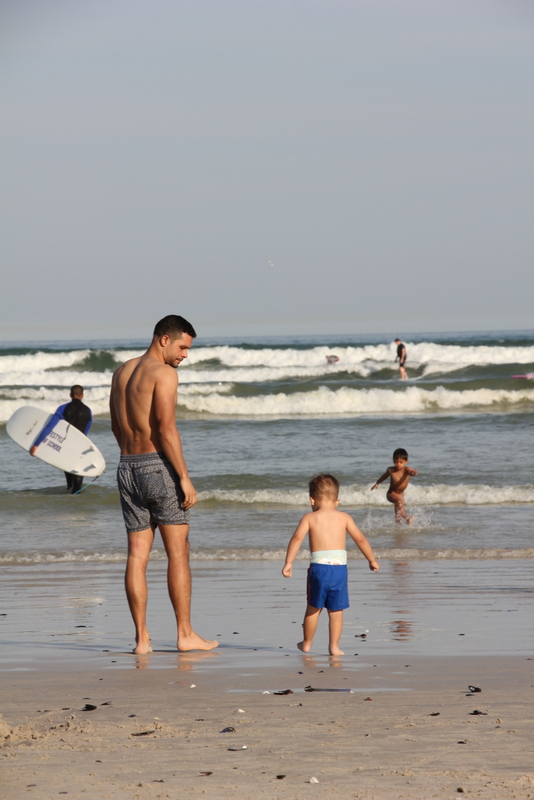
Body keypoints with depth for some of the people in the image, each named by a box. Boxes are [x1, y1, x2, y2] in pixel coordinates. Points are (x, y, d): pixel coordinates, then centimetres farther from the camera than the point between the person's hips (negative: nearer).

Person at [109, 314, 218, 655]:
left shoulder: (122, 372, 15)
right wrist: (185, 478, -17)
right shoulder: (164, 373, -11)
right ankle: (185, 634, 0)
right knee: (178, 553, -1)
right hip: (159, 465, -7)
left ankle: (142, 638, 3)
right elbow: (166, 429, -18)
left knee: (137, 555, 5)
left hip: (128, 468, 7)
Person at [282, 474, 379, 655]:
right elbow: (360, 539, 9)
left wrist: (289, 563, -12)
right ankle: (334, 646, 9)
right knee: (336, 610, 10)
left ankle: (307, 643, 27)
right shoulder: (343, 517, 9)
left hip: (319, 567, -1)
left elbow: (297, 538, -10)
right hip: (340, 568, 1)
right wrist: (372, 560, 20)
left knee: (313, 608, 15)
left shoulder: (309, 518, 4)